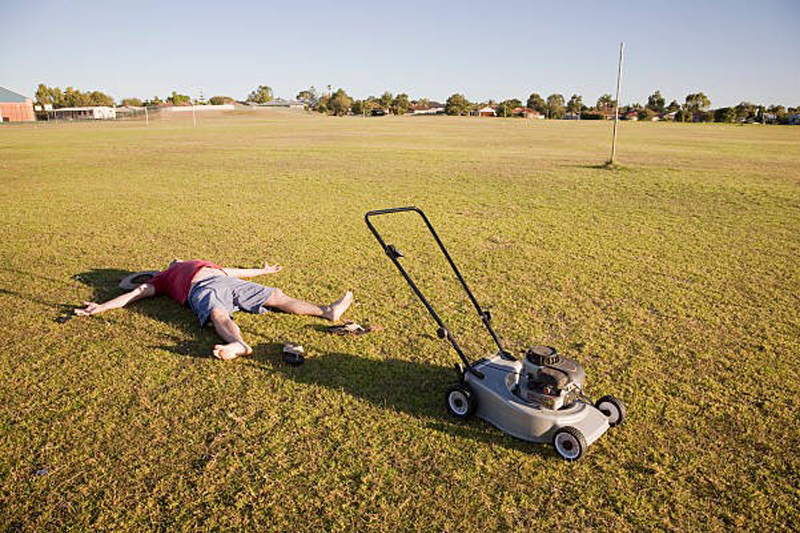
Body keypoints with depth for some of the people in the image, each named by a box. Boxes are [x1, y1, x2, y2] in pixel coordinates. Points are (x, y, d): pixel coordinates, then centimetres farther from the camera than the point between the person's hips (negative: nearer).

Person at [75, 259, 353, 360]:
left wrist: (262, 271, 62)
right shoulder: (163, 277, 32)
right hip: (202, 290, -5)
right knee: (219, 314, -38)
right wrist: (101, 307, 13)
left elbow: (234, 271, 52)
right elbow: (139, 292, 23)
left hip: (228, 281, 5)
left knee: (277, 296, -8)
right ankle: (239, 345, -68)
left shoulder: (205, 264, 44)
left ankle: (327, 310, -15)